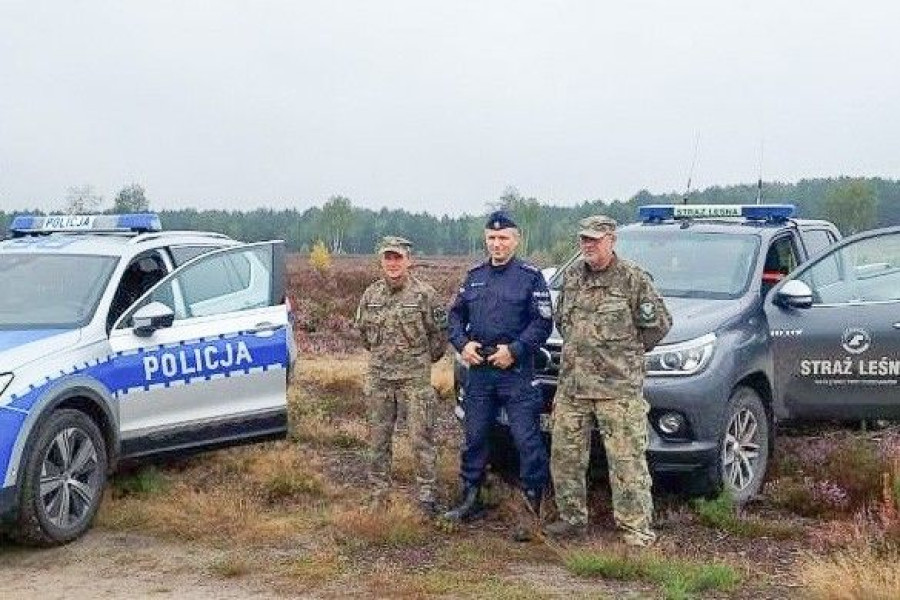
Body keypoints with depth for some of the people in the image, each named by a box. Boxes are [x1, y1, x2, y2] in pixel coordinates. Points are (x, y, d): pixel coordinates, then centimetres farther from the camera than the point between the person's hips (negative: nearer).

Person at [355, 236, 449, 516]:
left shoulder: (424, 294, -6)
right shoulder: (371, 295, 5)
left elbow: (439, 332, 1)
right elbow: (363, 330, 19)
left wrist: (424, 359, 9)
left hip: (416, 377, -4)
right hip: (379, 377, 4)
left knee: (421, 437, -3)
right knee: (378, 438, 9)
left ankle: (426, 492, 5)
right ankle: (379, 492, 19)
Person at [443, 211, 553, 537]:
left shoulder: (530, 277, -2)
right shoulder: (475, 276, 14)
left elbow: (543, 323, -6)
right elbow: (456, 314, 17)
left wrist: (514, 350, -16)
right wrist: (462, 343, -1)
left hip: (516, 371, -5)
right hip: (479, 369, 5)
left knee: (527, 438, -6)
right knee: (474, 436, 11)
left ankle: (533, 502, 2)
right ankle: (470, 498, 22)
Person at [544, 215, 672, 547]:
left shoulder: (633, 279, -5)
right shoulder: (572, 275, 12)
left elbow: (659, 323, -2)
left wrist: (626, 353, 2)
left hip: (618, 387, -6)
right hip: (571, 384, 6)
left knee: (627, 460, -4)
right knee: (564, 454, 10)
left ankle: (637, 527, 3)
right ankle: (572, 518, 24)